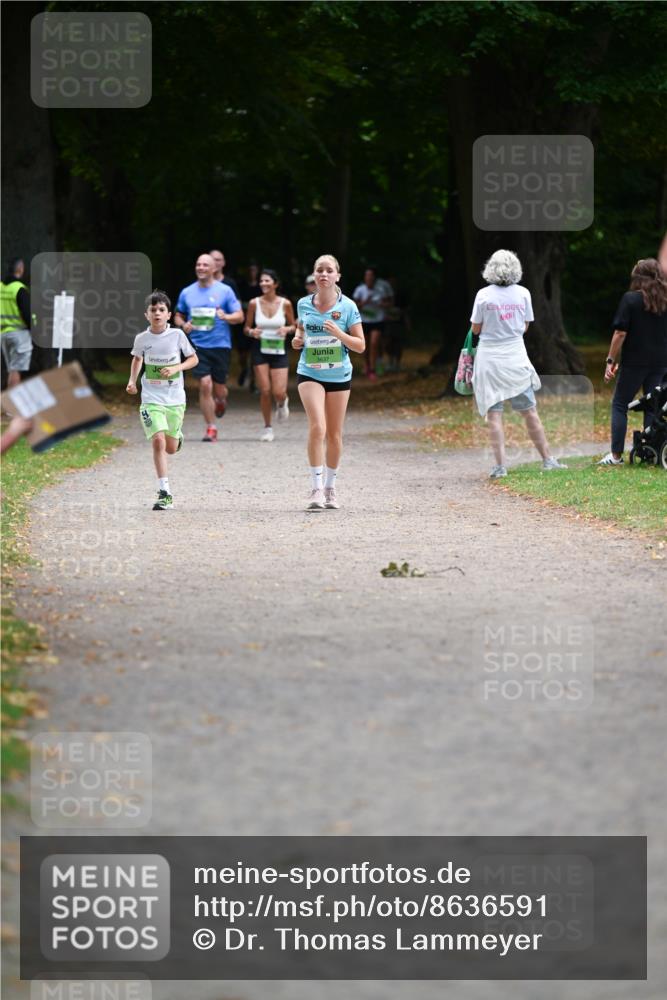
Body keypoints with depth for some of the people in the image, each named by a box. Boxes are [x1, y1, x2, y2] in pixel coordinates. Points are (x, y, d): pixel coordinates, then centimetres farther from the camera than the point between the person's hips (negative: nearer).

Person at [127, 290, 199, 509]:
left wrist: (176, 368, -14)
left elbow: (194, 359, 4)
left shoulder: (177, 335, -7)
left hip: (175, 399, 1)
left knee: (171, 448, 10)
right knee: (158, 441, -18)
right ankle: (164, 493, -15)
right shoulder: (142, 339, -5)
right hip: (151, 399, -1)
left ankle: (177, 434, 50)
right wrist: (132, 381, 2)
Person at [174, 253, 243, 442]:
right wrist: (183, 325, -5)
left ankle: (221, 401, 45)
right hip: (198, 346, 1)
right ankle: (211, 428, -5)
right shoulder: (187, 292, 7)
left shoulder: (225, 291, 1)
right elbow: (178, 315, 18)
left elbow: (240, 316, 1)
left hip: (220, 345, -1)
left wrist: (226, 317, -20)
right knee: (205, 385, -13)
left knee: (218, 389, 6)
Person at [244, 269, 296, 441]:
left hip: (279, 350, 0)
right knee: (265, 391, -3)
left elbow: (293, 326, 9)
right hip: (260, 350, 0)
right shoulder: (254, 303, -2)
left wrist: (287, 329, -14)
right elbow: (246, 327, 6)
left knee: (279, 392, -7)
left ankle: (282, 403, 32)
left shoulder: (285, 304, -3)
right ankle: (267, 427, 14)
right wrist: (252, 332, -16)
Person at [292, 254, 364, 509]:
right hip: (310, 374, 0)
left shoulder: (347, 306, -4)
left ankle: (330, 488, 25)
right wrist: (297, 339, -2)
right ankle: (316, 488, -17)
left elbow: (360, 345, -3)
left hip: (339, 375, 0)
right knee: (317, 428, -19)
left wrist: (339, 334, -20)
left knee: (334, 434, 8)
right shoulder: (304, 304, 2)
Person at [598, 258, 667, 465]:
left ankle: (616, 454, -2)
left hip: (634, 362, -4)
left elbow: (620, 333, -11)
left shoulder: (630, 299, -9)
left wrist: (611, 361, -5)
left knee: (619, 405, 4)